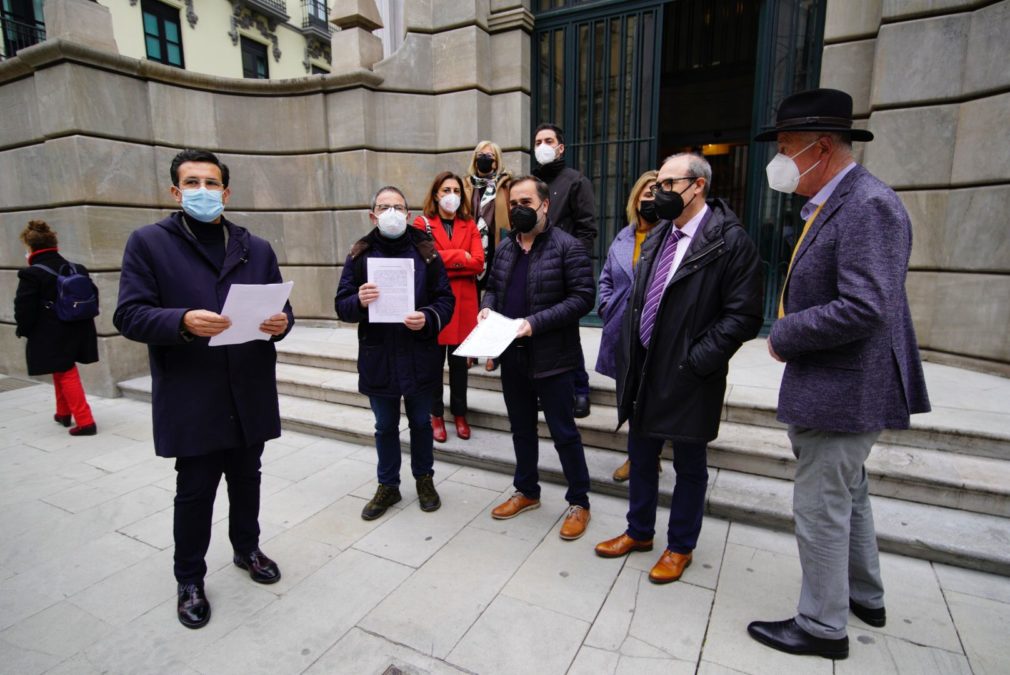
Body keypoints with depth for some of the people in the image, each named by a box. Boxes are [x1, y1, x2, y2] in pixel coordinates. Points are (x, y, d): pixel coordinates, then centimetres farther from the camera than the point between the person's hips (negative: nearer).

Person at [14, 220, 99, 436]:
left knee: (65, 375, 2)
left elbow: (24, 310, -14)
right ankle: (64, 413, 35)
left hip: (51, 338, -6)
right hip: (76, 333, 6)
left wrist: (22, 330, 5)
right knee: (62, 371, 24)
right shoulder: (78, 270, 3)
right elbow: (93, 300, 9)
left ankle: (85, 421, -1)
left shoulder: (31, 274, -14)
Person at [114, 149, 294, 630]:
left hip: (250, 394, 3)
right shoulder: (148, 242, -1)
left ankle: (247, 549, 41)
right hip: (191, 399, -3)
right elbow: (129, 315, -8)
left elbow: (279, 308, 9)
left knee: (246, 480, 18)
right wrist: (183, 321, -27)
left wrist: (281, 323, -14)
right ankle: (190, 579, 31)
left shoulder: (257, 248, 10)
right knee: (194, 492, 9)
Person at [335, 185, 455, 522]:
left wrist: (428, 317, -22)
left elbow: (446, 299, -2)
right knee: (385, 427, 16)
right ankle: (388, 485, 35)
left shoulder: (425, 251, -1)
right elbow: (341, 305, -1)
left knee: (421, 422, 16)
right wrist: (358, 301, -24)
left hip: (419, 356, 0)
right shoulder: (359, 254, 0)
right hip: (377, 357, 1)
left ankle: (424, 479, 38)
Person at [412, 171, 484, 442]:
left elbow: (478, 263, -5)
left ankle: (459, 414, 24)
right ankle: (436, 415, 20)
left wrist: (442, 260, -11)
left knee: (459, 361, 10)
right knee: (434, 361, 6)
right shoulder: (422, 223, 2)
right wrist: (460, 256, -10)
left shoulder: (469, 226, 10)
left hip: (463, 302, 3)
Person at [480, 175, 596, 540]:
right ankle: (526, 491, 38)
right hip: (512, 356, 6)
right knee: (521, 429, 19)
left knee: (563, 432, 5)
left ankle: (579, 502, 23)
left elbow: (583, 297, -16)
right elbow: (493, 286, 20)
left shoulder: (567, 246, -10)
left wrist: (536, 322, -24)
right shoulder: (505, 247, 10)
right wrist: (487, 307, -4)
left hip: (551, 357, -6)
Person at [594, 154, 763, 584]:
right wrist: (629, 360, 8)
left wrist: (695, 361, -18)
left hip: (687, 378, -6)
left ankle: (680, 547, 33)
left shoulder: (730, 241, -12)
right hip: (644, 371, 7)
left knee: (689, 467, 12)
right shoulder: (658, 236, 10)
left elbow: (744, 316, -15)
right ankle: (639, 532, 40)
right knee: (640, 458, 19)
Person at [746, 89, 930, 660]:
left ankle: (822, 625, 23)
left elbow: (863, 308, -29)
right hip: (833, 386, 10)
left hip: (843, 391, -10)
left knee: (820, 507, 3)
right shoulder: (831, 204, 11)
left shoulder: (870, 205, -20)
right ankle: (865, 596, 44)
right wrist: (790, 333, 5)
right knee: (847, 496, 24)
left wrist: (784, 336, -18)